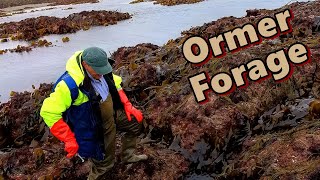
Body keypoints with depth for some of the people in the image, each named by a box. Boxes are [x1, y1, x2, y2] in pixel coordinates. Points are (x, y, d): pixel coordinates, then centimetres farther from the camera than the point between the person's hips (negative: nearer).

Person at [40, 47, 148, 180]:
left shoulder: (100, 70, -13)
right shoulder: (70, 85, -35)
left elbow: (115, 84, 8)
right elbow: (49, 112, -33)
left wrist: (127, 105, 1)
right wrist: (69, 140, -29)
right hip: (94, 129, -7)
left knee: (136, 121, 20)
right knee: (103, 162, 9)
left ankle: (127, 156, 38)